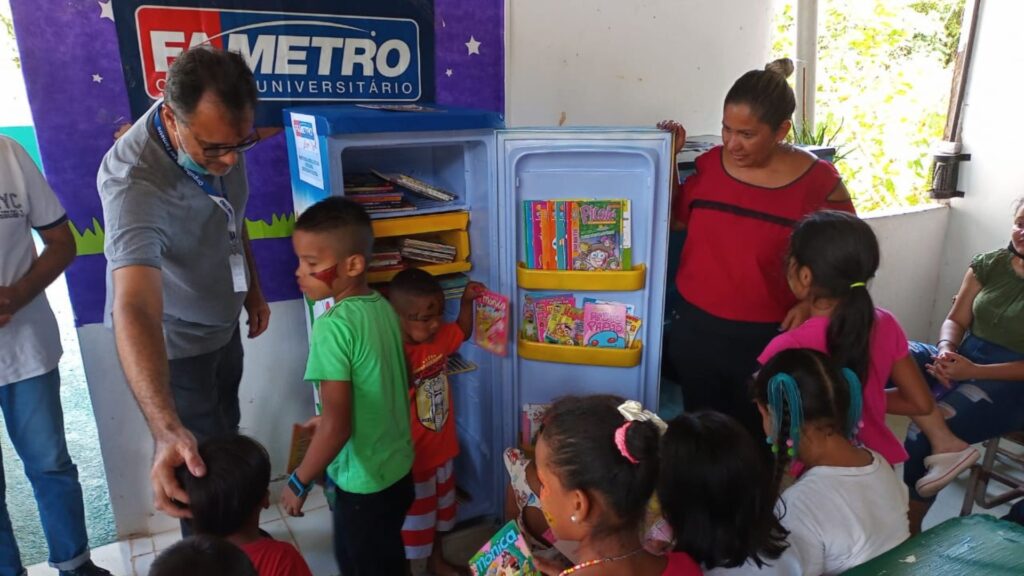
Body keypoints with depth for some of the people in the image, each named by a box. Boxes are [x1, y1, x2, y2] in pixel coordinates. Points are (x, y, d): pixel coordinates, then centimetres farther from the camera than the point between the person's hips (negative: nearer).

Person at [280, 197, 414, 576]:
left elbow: (337, 426, -26)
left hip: (363, 482, -7)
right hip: (398, 469, 7)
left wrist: (299, 483, -12)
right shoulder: (383, 307, -3)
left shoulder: (333, 326, -25)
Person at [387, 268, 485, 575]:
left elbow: (463, 332, 15)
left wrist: (466, 300, 2)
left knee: (439, 510, 30)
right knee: (411, 522, 14)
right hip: (411, 458, -8)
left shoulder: (440, 336, -6)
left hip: (441, 449, 8)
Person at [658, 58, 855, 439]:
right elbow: (671, 218, 12)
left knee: (755, 436, 13)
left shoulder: (818, 182, -10)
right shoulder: (711, 164, -1)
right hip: (695, 329, 3)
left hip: (768, 339, -3)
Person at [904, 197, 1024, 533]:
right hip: (962, 361, 5)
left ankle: (910, 528, -7)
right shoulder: (989, 264, 7)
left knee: (920, 431, -26)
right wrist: (946, 352, -14)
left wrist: (974, 372, -22)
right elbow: (956, 320, 7)